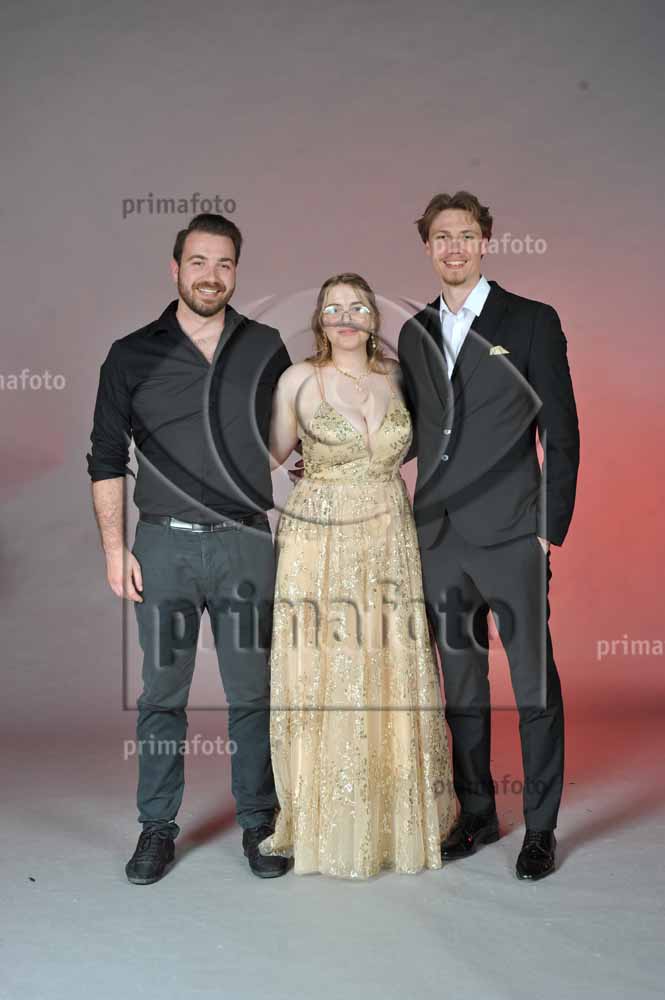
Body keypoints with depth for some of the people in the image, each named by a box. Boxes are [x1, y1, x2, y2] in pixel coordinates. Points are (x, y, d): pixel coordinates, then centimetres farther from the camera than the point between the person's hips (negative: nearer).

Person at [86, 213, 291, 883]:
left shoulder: (266, 350, 7)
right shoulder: (132, 356, 3)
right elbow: (106, 459, 5)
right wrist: (115, 548, -1)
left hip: (248, 544, 1)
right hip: (164, 545, 0)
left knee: (253, 691, 6)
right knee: (162, 693, 6)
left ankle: (258, 822, 20)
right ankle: (158, 828, 19)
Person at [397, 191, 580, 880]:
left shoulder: (531, 322, -1)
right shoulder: (415, 335, 12)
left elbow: (562, 432, -3)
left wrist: (553, 527, -7)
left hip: (512, 538, -4)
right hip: (440, 539, 4)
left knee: (535, 684, 2)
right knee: (460, 684, 12)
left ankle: (540, 827, 16)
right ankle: (477, 813, 26)